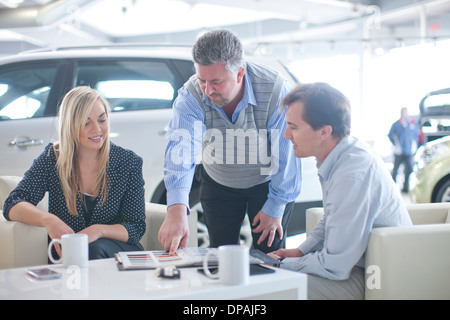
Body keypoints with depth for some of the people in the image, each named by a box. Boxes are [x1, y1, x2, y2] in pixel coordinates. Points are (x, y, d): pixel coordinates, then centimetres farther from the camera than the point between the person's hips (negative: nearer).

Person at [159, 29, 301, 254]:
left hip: (269, 183, -1)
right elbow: (181, 150, -42)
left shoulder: (276, 90, -30)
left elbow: (287, 155, -22)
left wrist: (275, 207, -15)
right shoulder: (190, 96, -26)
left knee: (269, 254, 0)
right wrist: (176, 210, -56)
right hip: (218, 184, 2)